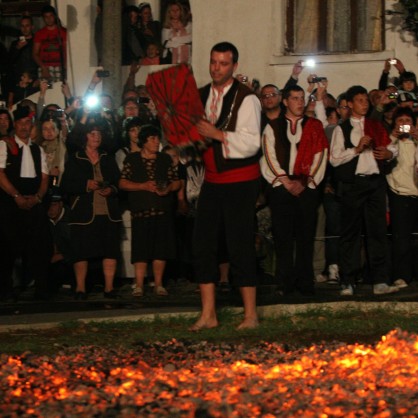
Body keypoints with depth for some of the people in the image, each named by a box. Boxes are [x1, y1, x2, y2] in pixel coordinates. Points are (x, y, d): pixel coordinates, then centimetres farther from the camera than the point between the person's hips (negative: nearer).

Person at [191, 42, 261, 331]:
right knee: (203, 244, 3)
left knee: (240, 246, -6)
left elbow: (251, 143, -19)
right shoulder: (202, 96, 10)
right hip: (212, 180, 7)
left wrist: (218, 134, -25)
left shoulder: (246, 99, -11)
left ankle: (251, 315, 3)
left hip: (240, 181, -7)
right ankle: (208, 314, 9)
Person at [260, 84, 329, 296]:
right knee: (283, 237, -4)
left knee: (306, 236, -2)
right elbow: (269, 156, 3)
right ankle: (286, 282, 0)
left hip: (307, 188, 0)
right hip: (281, 187, 0)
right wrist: (285, 181, -7)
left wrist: (305, 182, -5)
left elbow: (320, 156, 5)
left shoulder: (314, 126, 12)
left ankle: (305, 282, 2)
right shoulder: (272, 127, 11)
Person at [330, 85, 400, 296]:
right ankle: (348, 282, 3)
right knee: (350, 233, 0)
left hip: (375, 182, 3)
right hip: (352, 183, -3)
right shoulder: (342, 129, 3)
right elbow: (334, 159, -5)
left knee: (377, 231, 0)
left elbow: (392, 147, 21)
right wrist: (357, 149, -15)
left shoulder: (376, 126, 16)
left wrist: (389, 153, -2)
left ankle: (380, 281, 0)